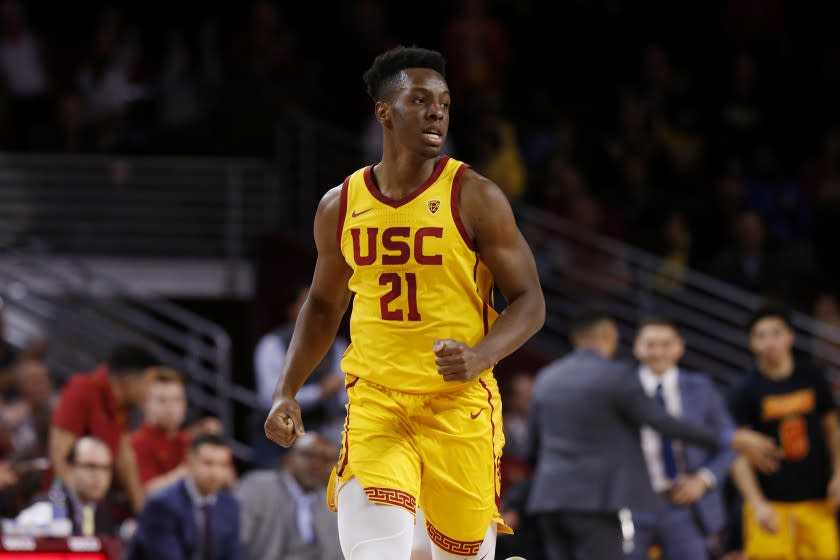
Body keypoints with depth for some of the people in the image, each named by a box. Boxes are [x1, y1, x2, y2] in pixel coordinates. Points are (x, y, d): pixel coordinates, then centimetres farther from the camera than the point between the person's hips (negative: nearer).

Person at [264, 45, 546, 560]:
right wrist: (287, 392, 10)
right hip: (375, 402, 2)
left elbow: (529, 302, -4)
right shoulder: (341, 207, 5)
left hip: (460, 404, -2)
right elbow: (324, 306, 20)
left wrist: (482, 356, -22)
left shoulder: (476, 199, -5)